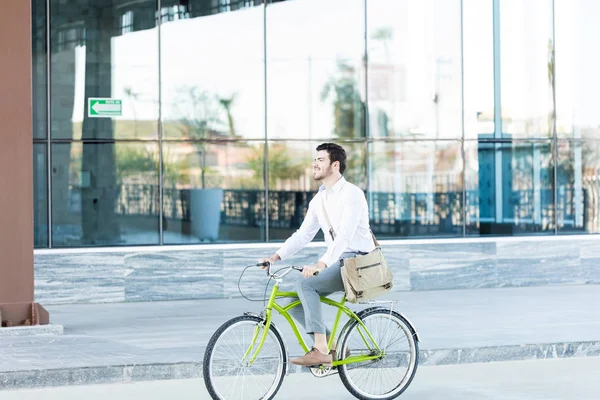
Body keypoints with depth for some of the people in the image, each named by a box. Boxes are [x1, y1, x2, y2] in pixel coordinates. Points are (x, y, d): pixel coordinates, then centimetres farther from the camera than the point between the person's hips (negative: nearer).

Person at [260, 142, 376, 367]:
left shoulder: (351, 194, -15)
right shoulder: (319, 200, 12)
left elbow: (345, 235, -27)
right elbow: (303, 235, 12)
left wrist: (321, 264, -39)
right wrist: (276, 256, -3)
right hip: (337, 262, 9)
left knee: (305, 283, -28)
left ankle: (321, 350, -27)